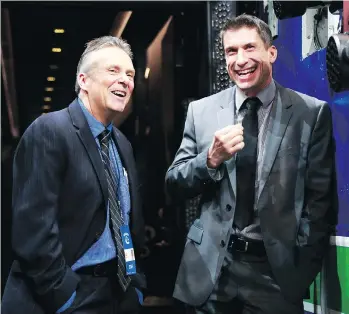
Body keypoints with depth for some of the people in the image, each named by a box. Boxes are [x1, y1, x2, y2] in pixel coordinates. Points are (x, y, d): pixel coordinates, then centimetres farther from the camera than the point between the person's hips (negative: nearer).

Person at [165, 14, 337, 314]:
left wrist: (302, 271, -7)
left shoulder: (312, 113, -4)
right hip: (210, 268, 2)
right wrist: (212, 159, -15)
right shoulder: (201, 111, 2)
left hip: (277, 271, -2)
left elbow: (321, 198, -2)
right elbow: (174, 185, 3)